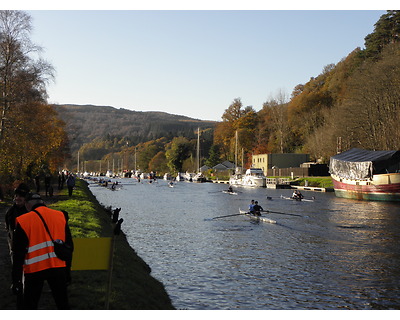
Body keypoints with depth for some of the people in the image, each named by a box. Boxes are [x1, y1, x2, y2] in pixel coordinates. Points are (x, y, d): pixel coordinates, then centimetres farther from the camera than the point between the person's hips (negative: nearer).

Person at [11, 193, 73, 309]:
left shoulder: (23, 221, -7)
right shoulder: (61, 216, 2)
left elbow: (18, 253, -7)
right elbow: (69, 245, 7)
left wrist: (16, 280, 1)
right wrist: (67, 269, 18)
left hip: (34, 269, -2)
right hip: (58, 268, 3)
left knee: (30, 305, 15)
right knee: (63, 303, 17)